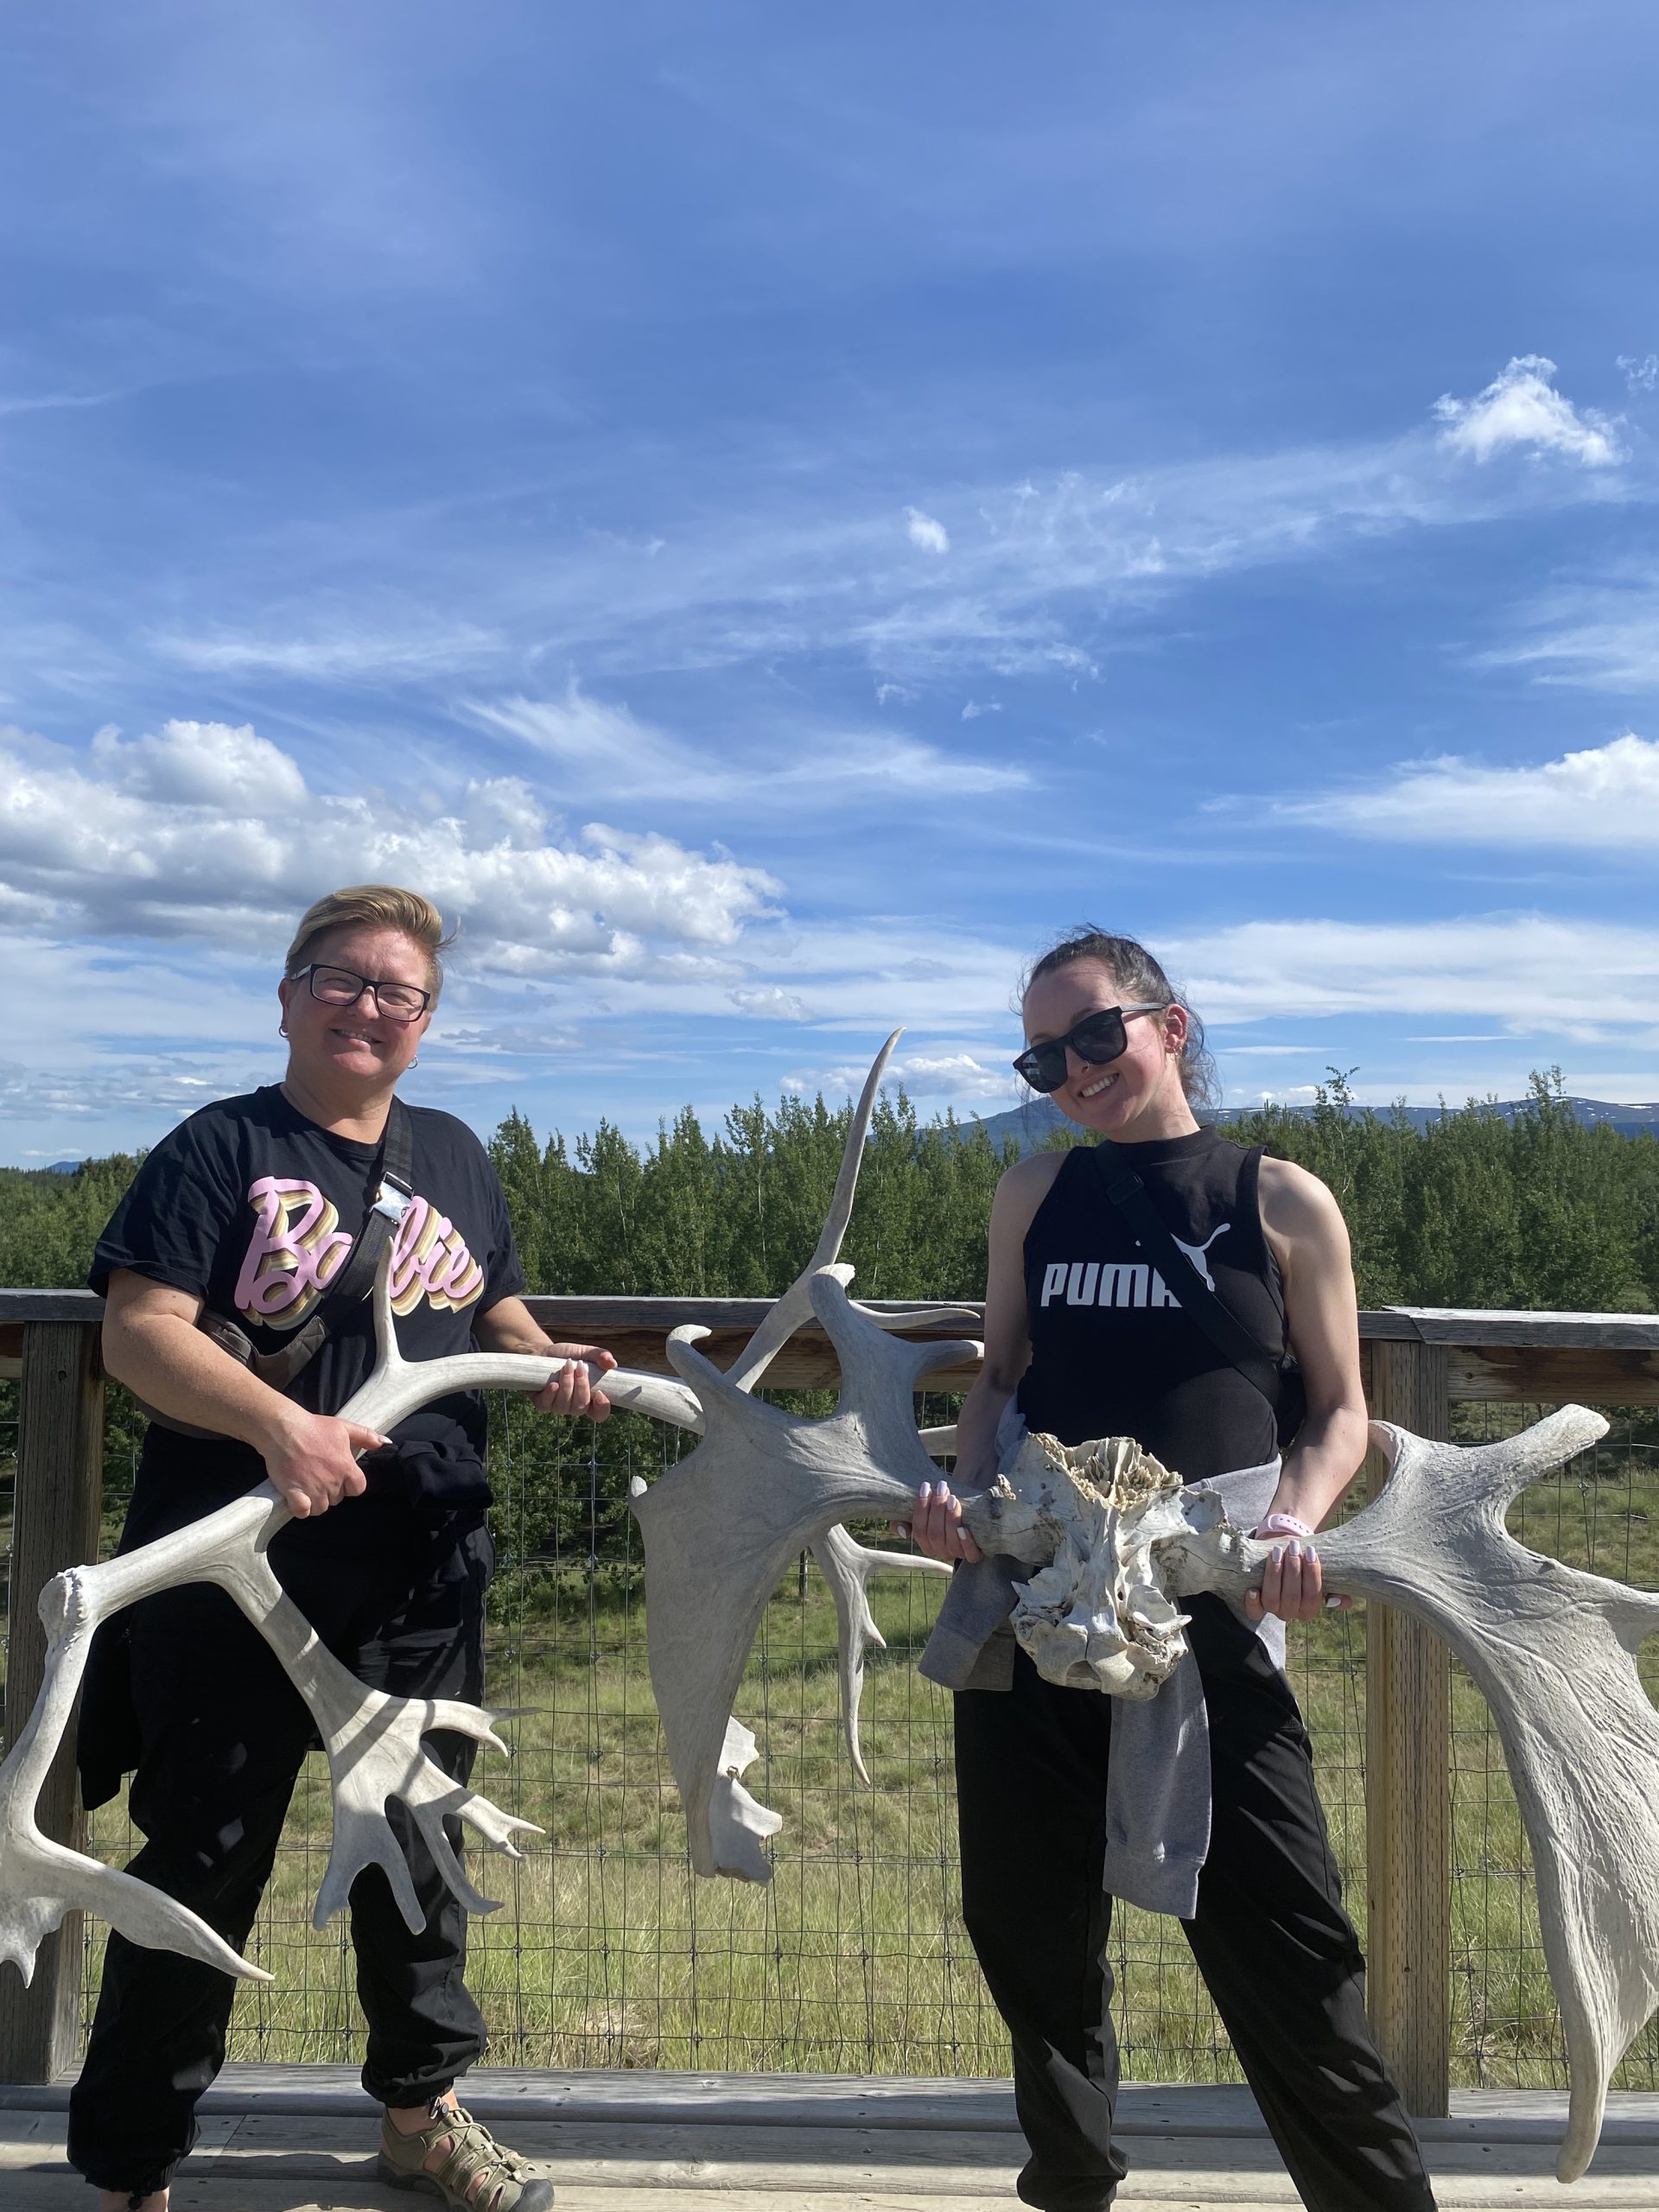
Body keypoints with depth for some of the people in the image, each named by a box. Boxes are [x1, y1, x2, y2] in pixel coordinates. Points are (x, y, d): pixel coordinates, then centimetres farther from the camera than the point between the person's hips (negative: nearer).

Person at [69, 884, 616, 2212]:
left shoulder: (454, 1157, 9)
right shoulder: (223, 1148, -7)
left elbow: (495, 1311, 19)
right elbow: (138, 1330, -17)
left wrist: (547, 1361, -3)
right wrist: (278, 1421, -31)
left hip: (423, 1581, 5)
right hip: (236, 1581, -5)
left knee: (419, 1849, 19)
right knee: (202, 1868, 8)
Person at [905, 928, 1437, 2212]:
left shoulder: (1283, 1203, 1)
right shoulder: (1036, 1194, 8)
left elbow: (1340, 1410, 6)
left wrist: (1296, 1520, -13)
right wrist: (964, 1484, -4)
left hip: (1213, 1610, -3)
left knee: (1278, 1931, -5)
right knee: (1030, 1920, 15)